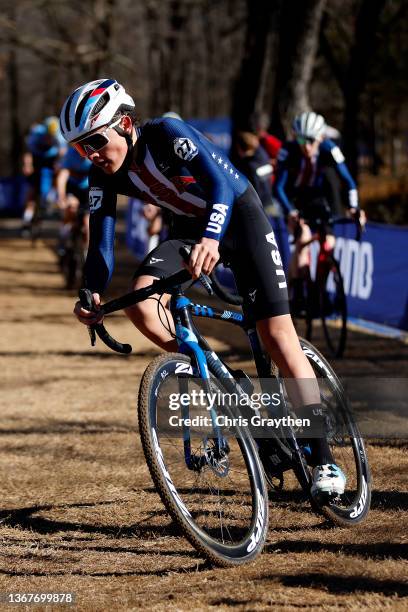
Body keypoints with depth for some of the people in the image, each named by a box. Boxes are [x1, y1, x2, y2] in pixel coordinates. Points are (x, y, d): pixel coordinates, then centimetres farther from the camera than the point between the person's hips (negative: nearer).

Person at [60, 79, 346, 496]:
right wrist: (93, 294, -32)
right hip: (189, 225, 5)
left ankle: (324, 460, -12)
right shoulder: (104, 176, -12)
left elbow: (220, 184, -41)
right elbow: (101, 242, -12)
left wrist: (211, 239, -60)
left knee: (276, 331, -14)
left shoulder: (167, 134, -29)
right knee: (139, 301, -23)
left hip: (237, 213, -5)